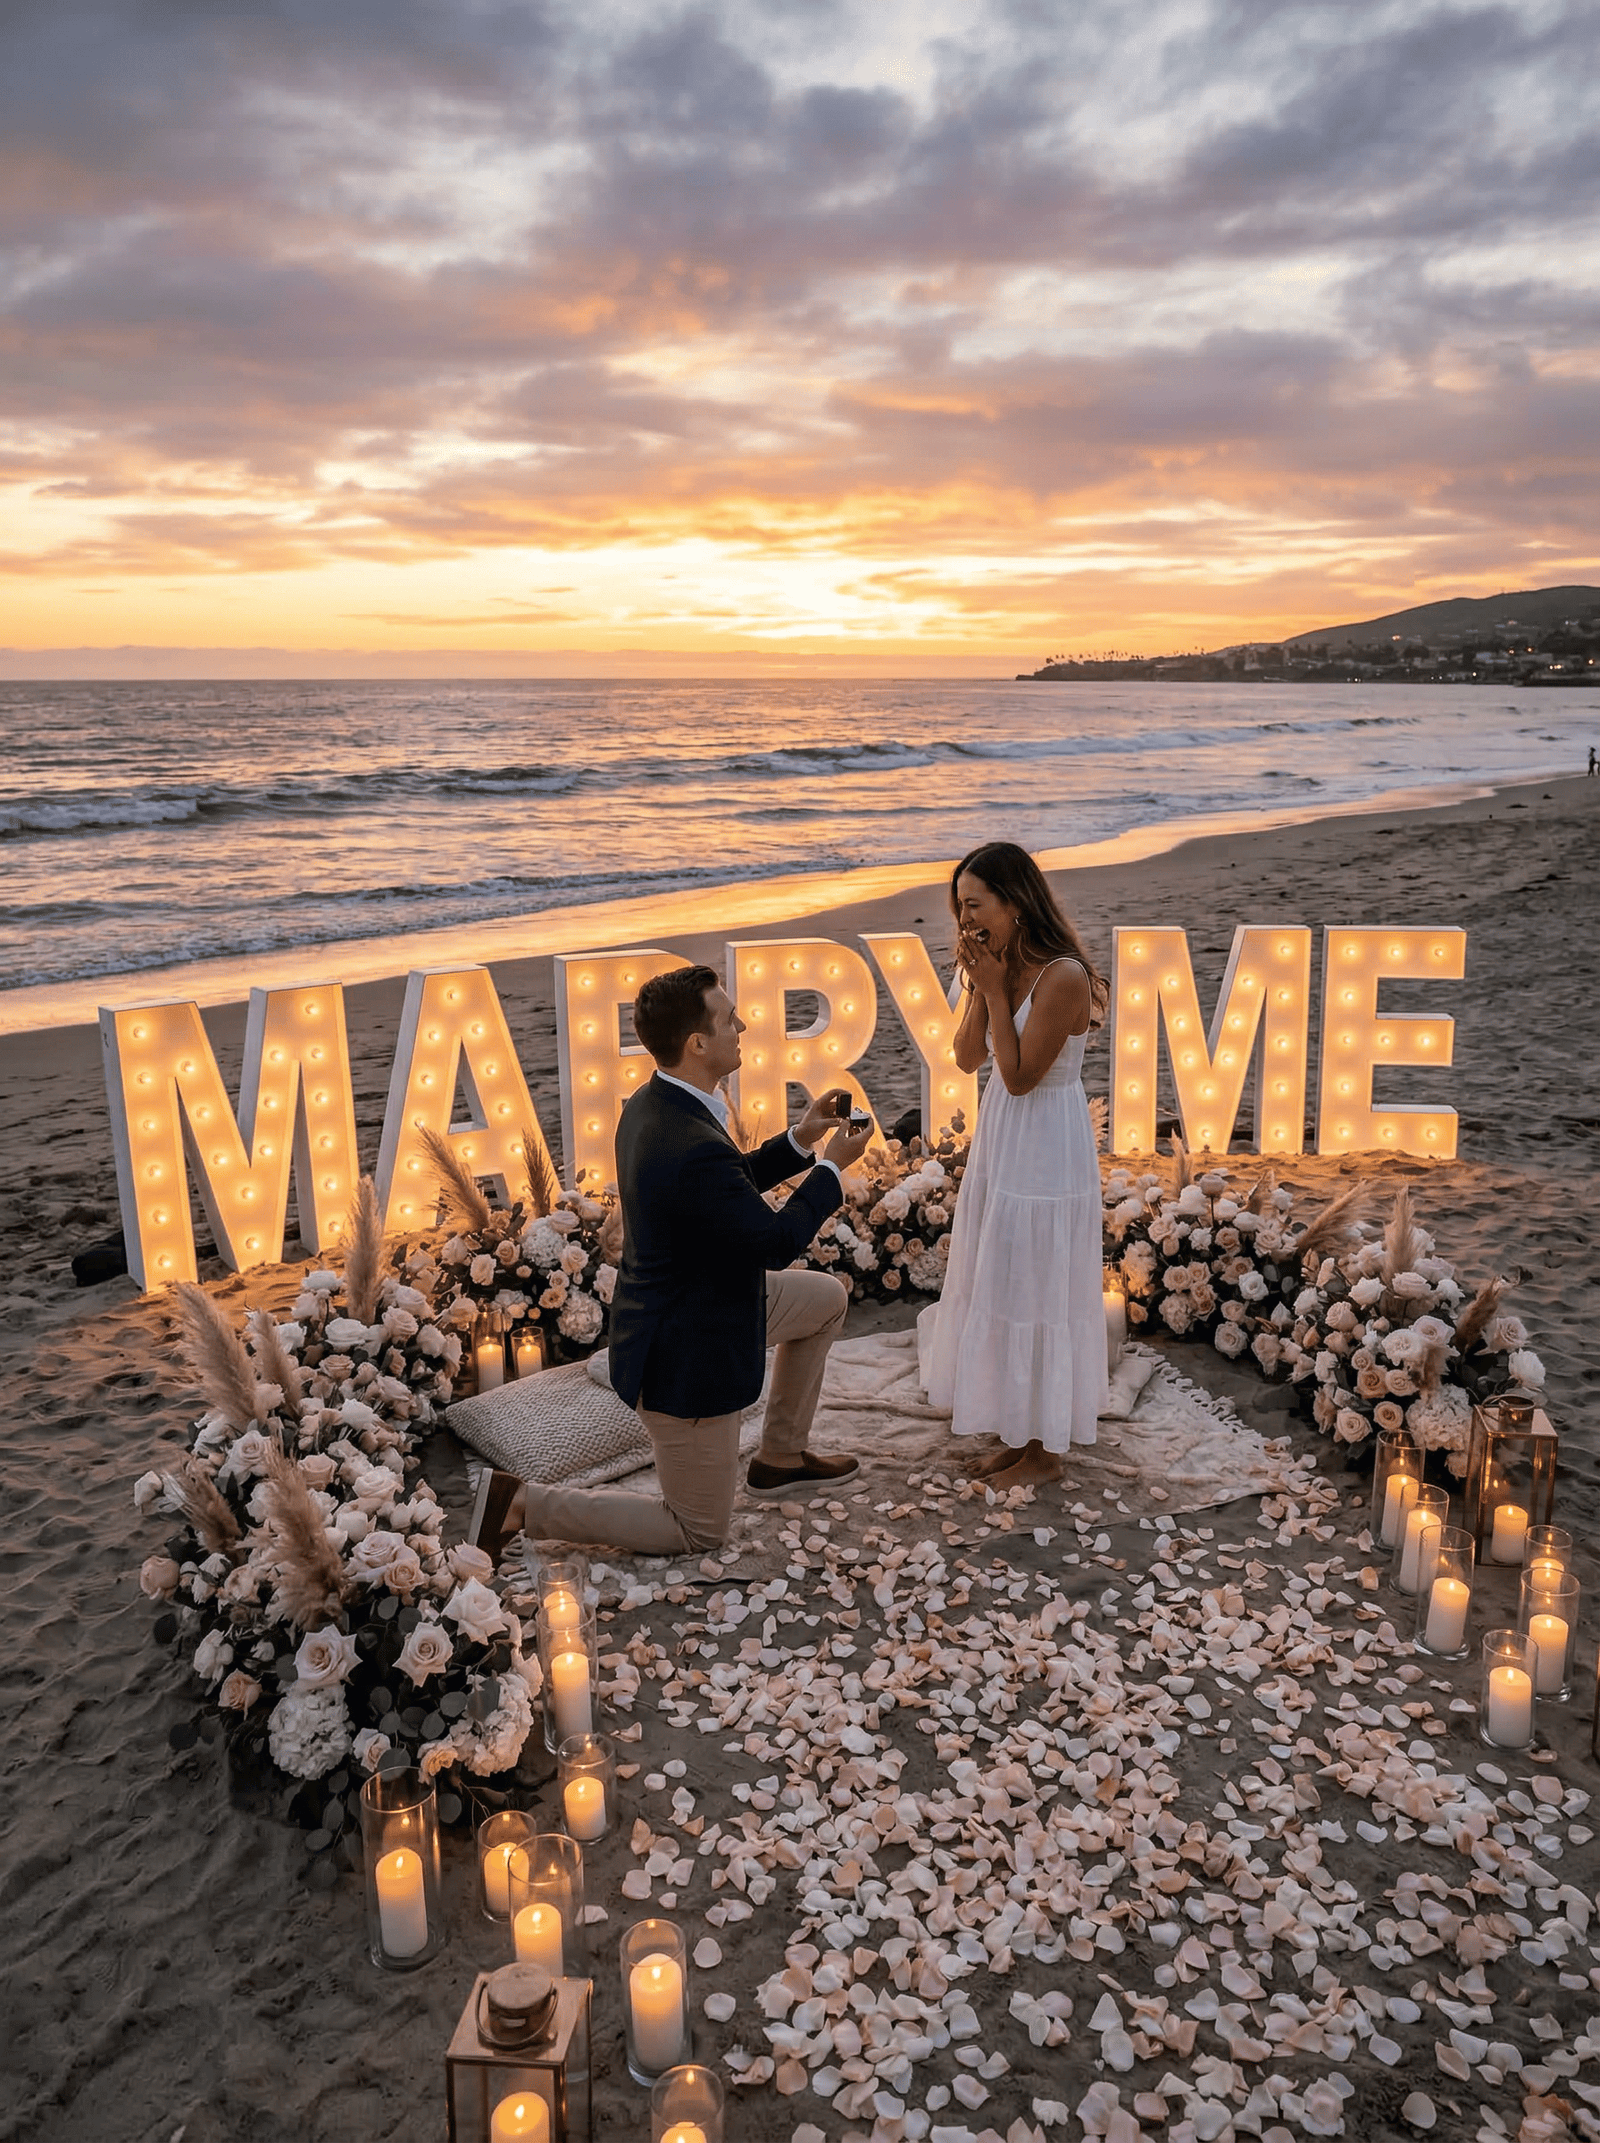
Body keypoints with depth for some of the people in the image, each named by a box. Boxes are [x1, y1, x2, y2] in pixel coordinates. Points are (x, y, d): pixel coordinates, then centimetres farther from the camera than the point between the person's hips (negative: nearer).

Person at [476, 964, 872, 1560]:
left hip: (698, 1295, 10)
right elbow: (775, 1240, -21)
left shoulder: (652, 1103, -5)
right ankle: (523, 1504, 7)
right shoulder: (695, 1149, -35)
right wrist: (832, 1166, -8)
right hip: (687, 1358, -9)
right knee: (699, 1532, 10)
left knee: (828, 1297, 24)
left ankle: (780, 1457, 34)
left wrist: (800, 1140, 4)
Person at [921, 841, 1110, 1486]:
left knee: (1035, 1293, 3)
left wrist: (994, 989, -20)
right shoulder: (1004, 965, 2)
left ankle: (1044, 1451, 21)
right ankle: (1018, 1433, 33)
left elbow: (1020, 1076, -22)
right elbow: (968, 1057, 2)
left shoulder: (1062, 977, -23)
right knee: (998, 1285, 17)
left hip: (1044, 1148, -9)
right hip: (1001, 1140, 9)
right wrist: (979, 985, -10)